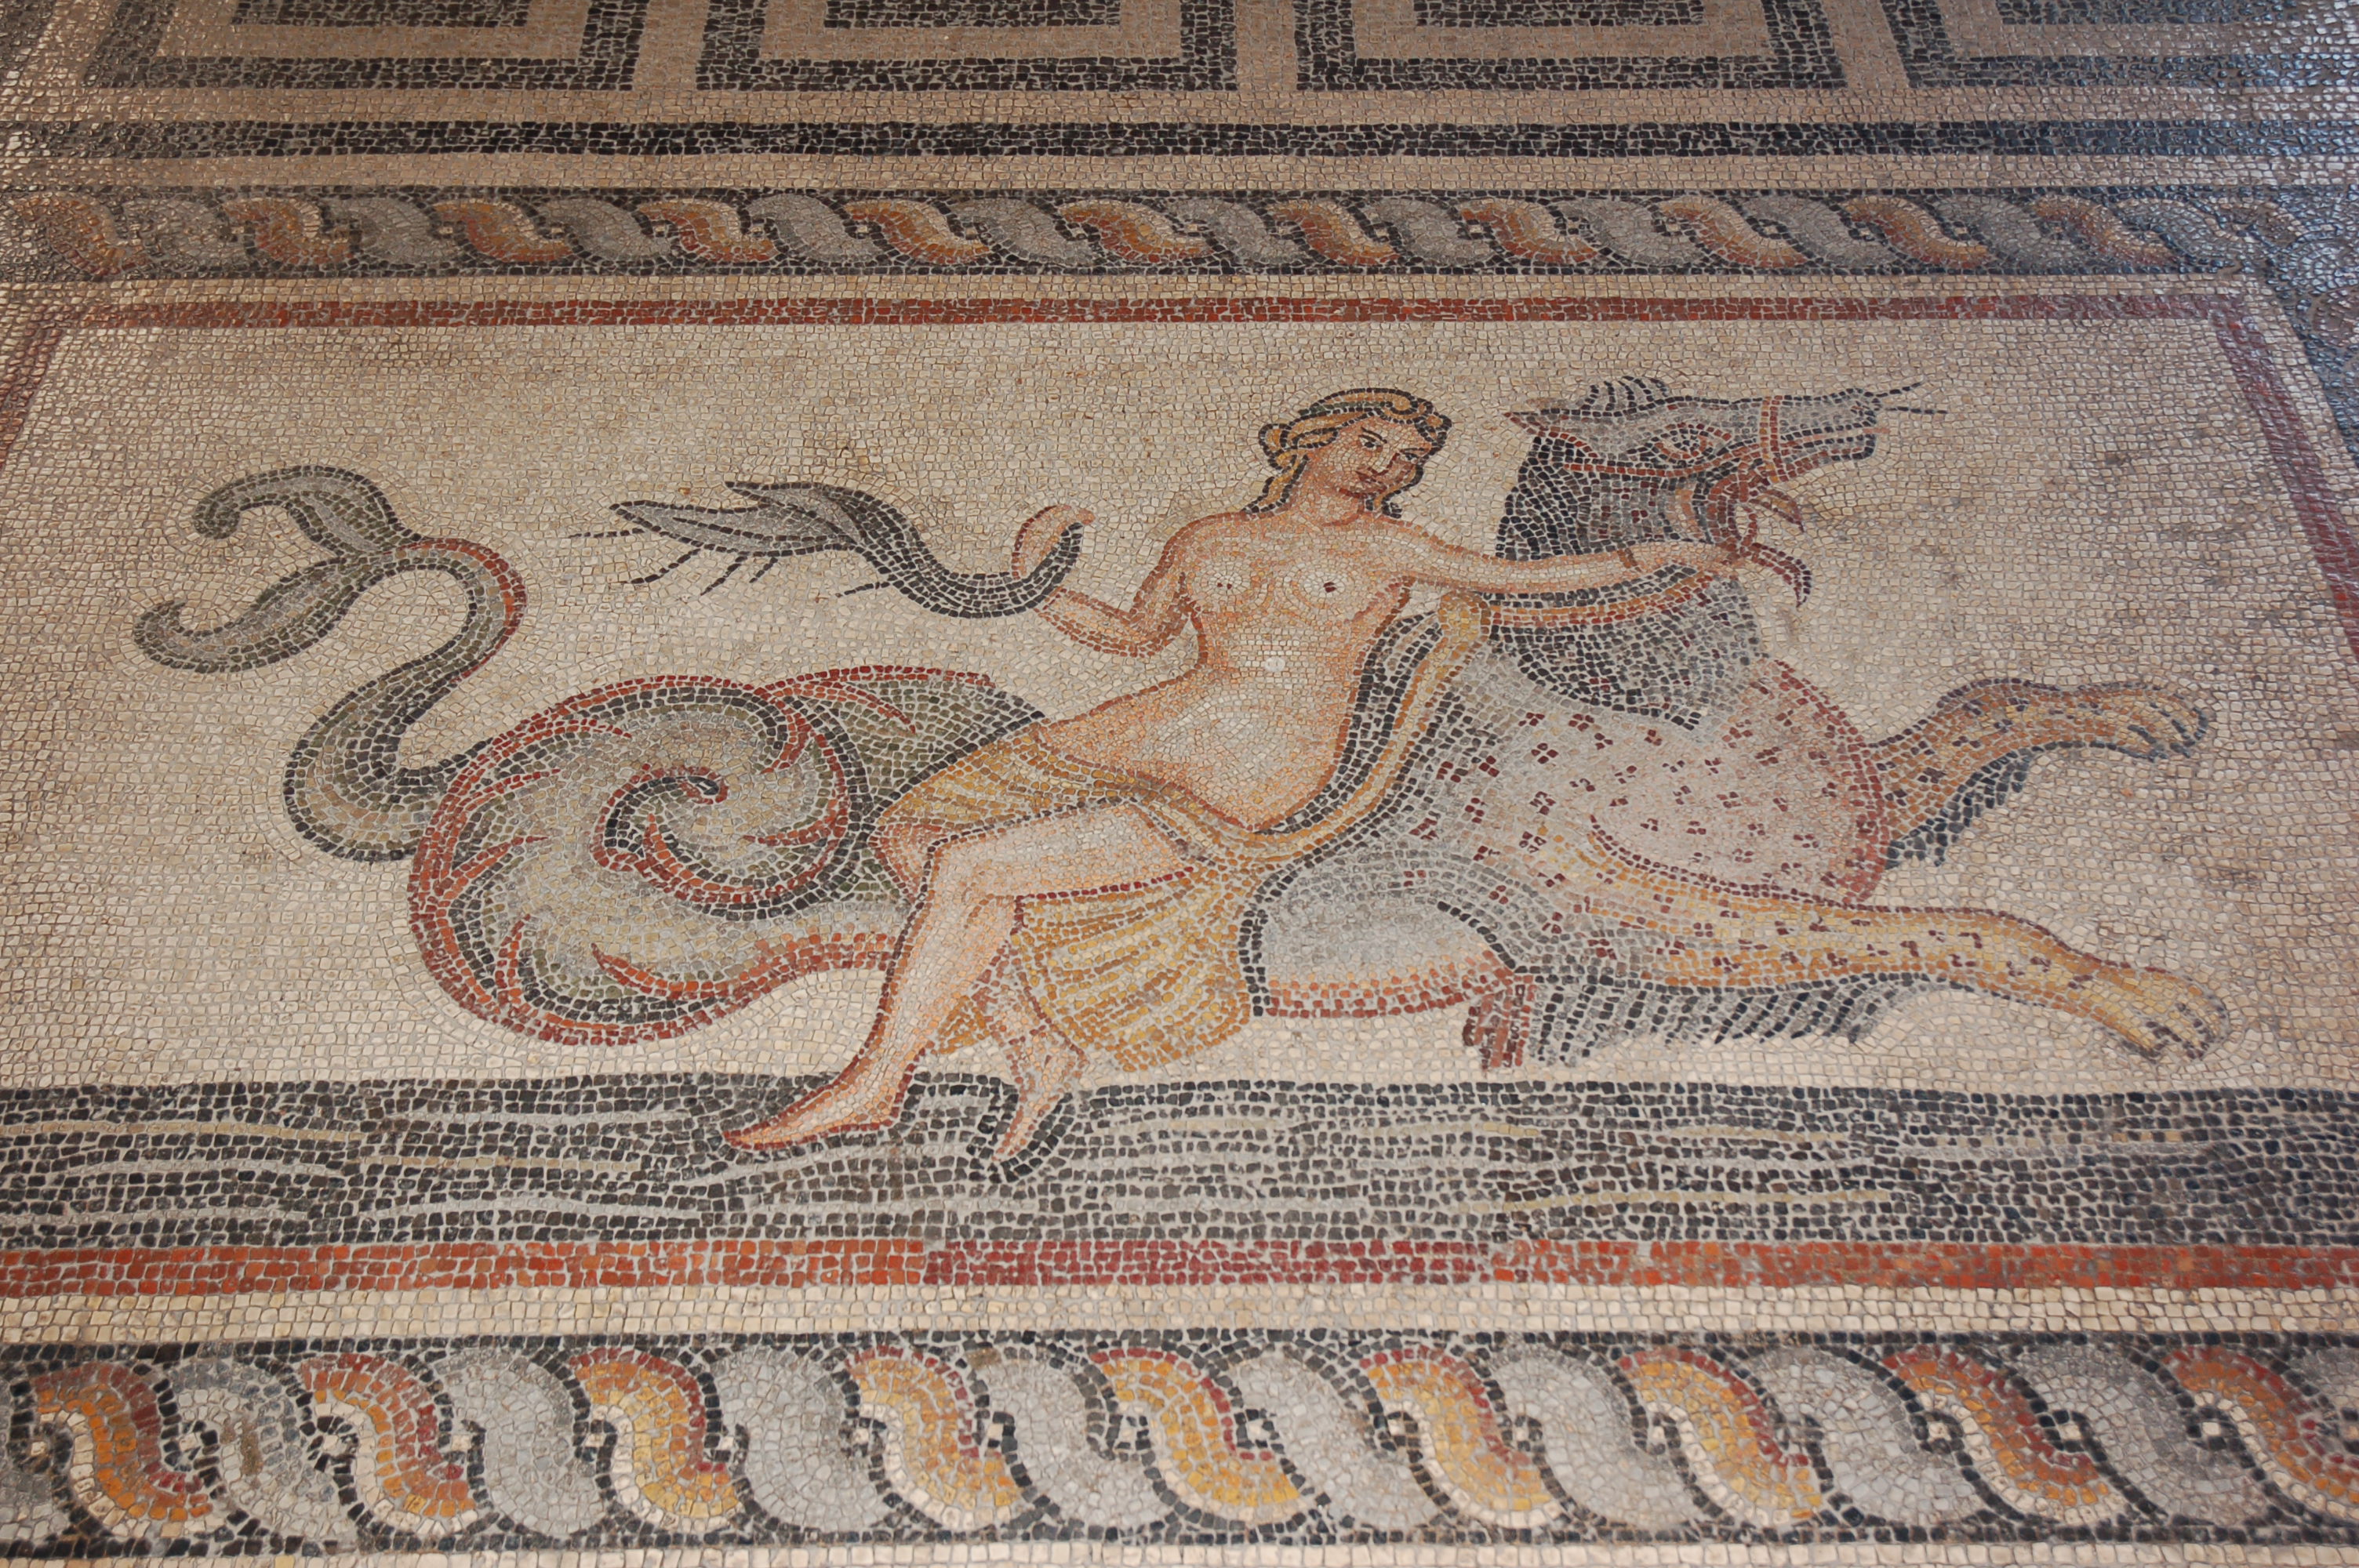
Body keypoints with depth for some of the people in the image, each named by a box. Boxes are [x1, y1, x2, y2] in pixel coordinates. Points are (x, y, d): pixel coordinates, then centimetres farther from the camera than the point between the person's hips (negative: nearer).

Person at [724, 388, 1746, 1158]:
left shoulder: (1384, 550, 12)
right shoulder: (1209, 544, 21)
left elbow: (1526, 576, 20)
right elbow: (1137, 634, 32)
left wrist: (1654, 556, 20)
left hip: (1232, 797, -6)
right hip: (1138, 740, 6)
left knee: (972, 867, -19)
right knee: (912, 833, -7)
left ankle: (876, 1085, -5)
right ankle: (1039, 1050, -10)